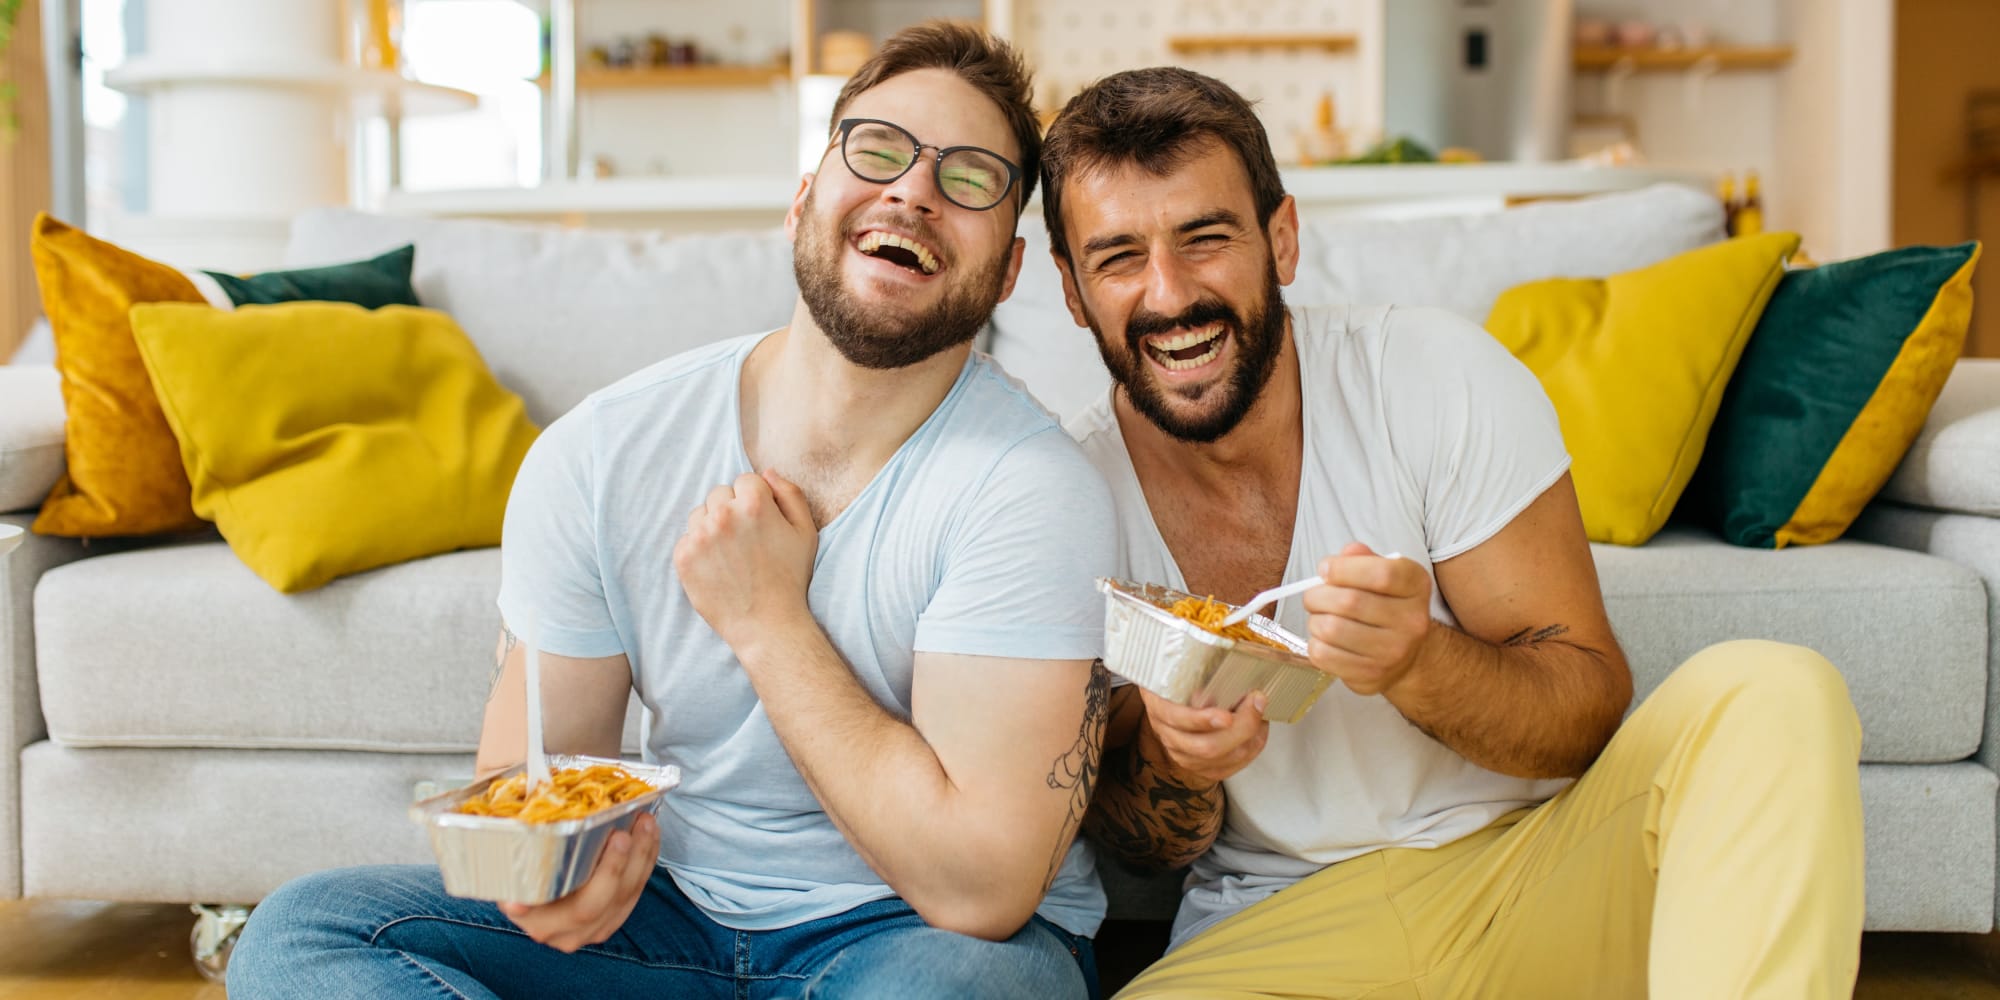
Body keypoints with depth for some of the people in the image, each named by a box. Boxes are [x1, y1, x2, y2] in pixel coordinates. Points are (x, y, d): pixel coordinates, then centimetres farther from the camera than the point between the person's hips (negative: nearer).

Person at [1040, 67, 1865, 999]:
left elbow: (1594, 703, -9)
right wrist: (1170, 767, -22)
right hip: (1278, 923, 0)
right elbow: (1126, 834, 3)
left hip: (1526, 862, 1)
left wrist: (1417, 663, -30)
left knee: (1774, 691, -25)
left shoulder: (1441, 377, -11)